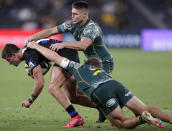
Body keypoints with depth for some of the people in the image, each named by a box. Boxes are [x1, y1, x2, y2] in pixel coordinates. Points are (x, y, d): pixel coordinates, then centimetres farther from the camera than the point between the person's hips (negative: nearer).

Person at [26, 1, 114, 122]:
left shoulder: (92, 28, -25)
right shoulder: (73, 24, 0)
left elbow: (83, 45, -43)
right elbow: (51, 31, 0)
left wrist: (63, 44, -45)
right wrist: (33, 37, -13)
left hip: (105, 63, -9)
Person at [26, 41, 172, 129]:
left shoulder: (78, 67, 32)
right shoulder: (103, 72, 42)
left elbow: (54, 57, 34)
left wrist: (36, 46, 45)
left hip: (100, 92, -4)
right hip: (116, 84, 4)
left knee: (122, 123, 4)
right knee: (146, 109, 2)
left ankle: (143, 119, -25)